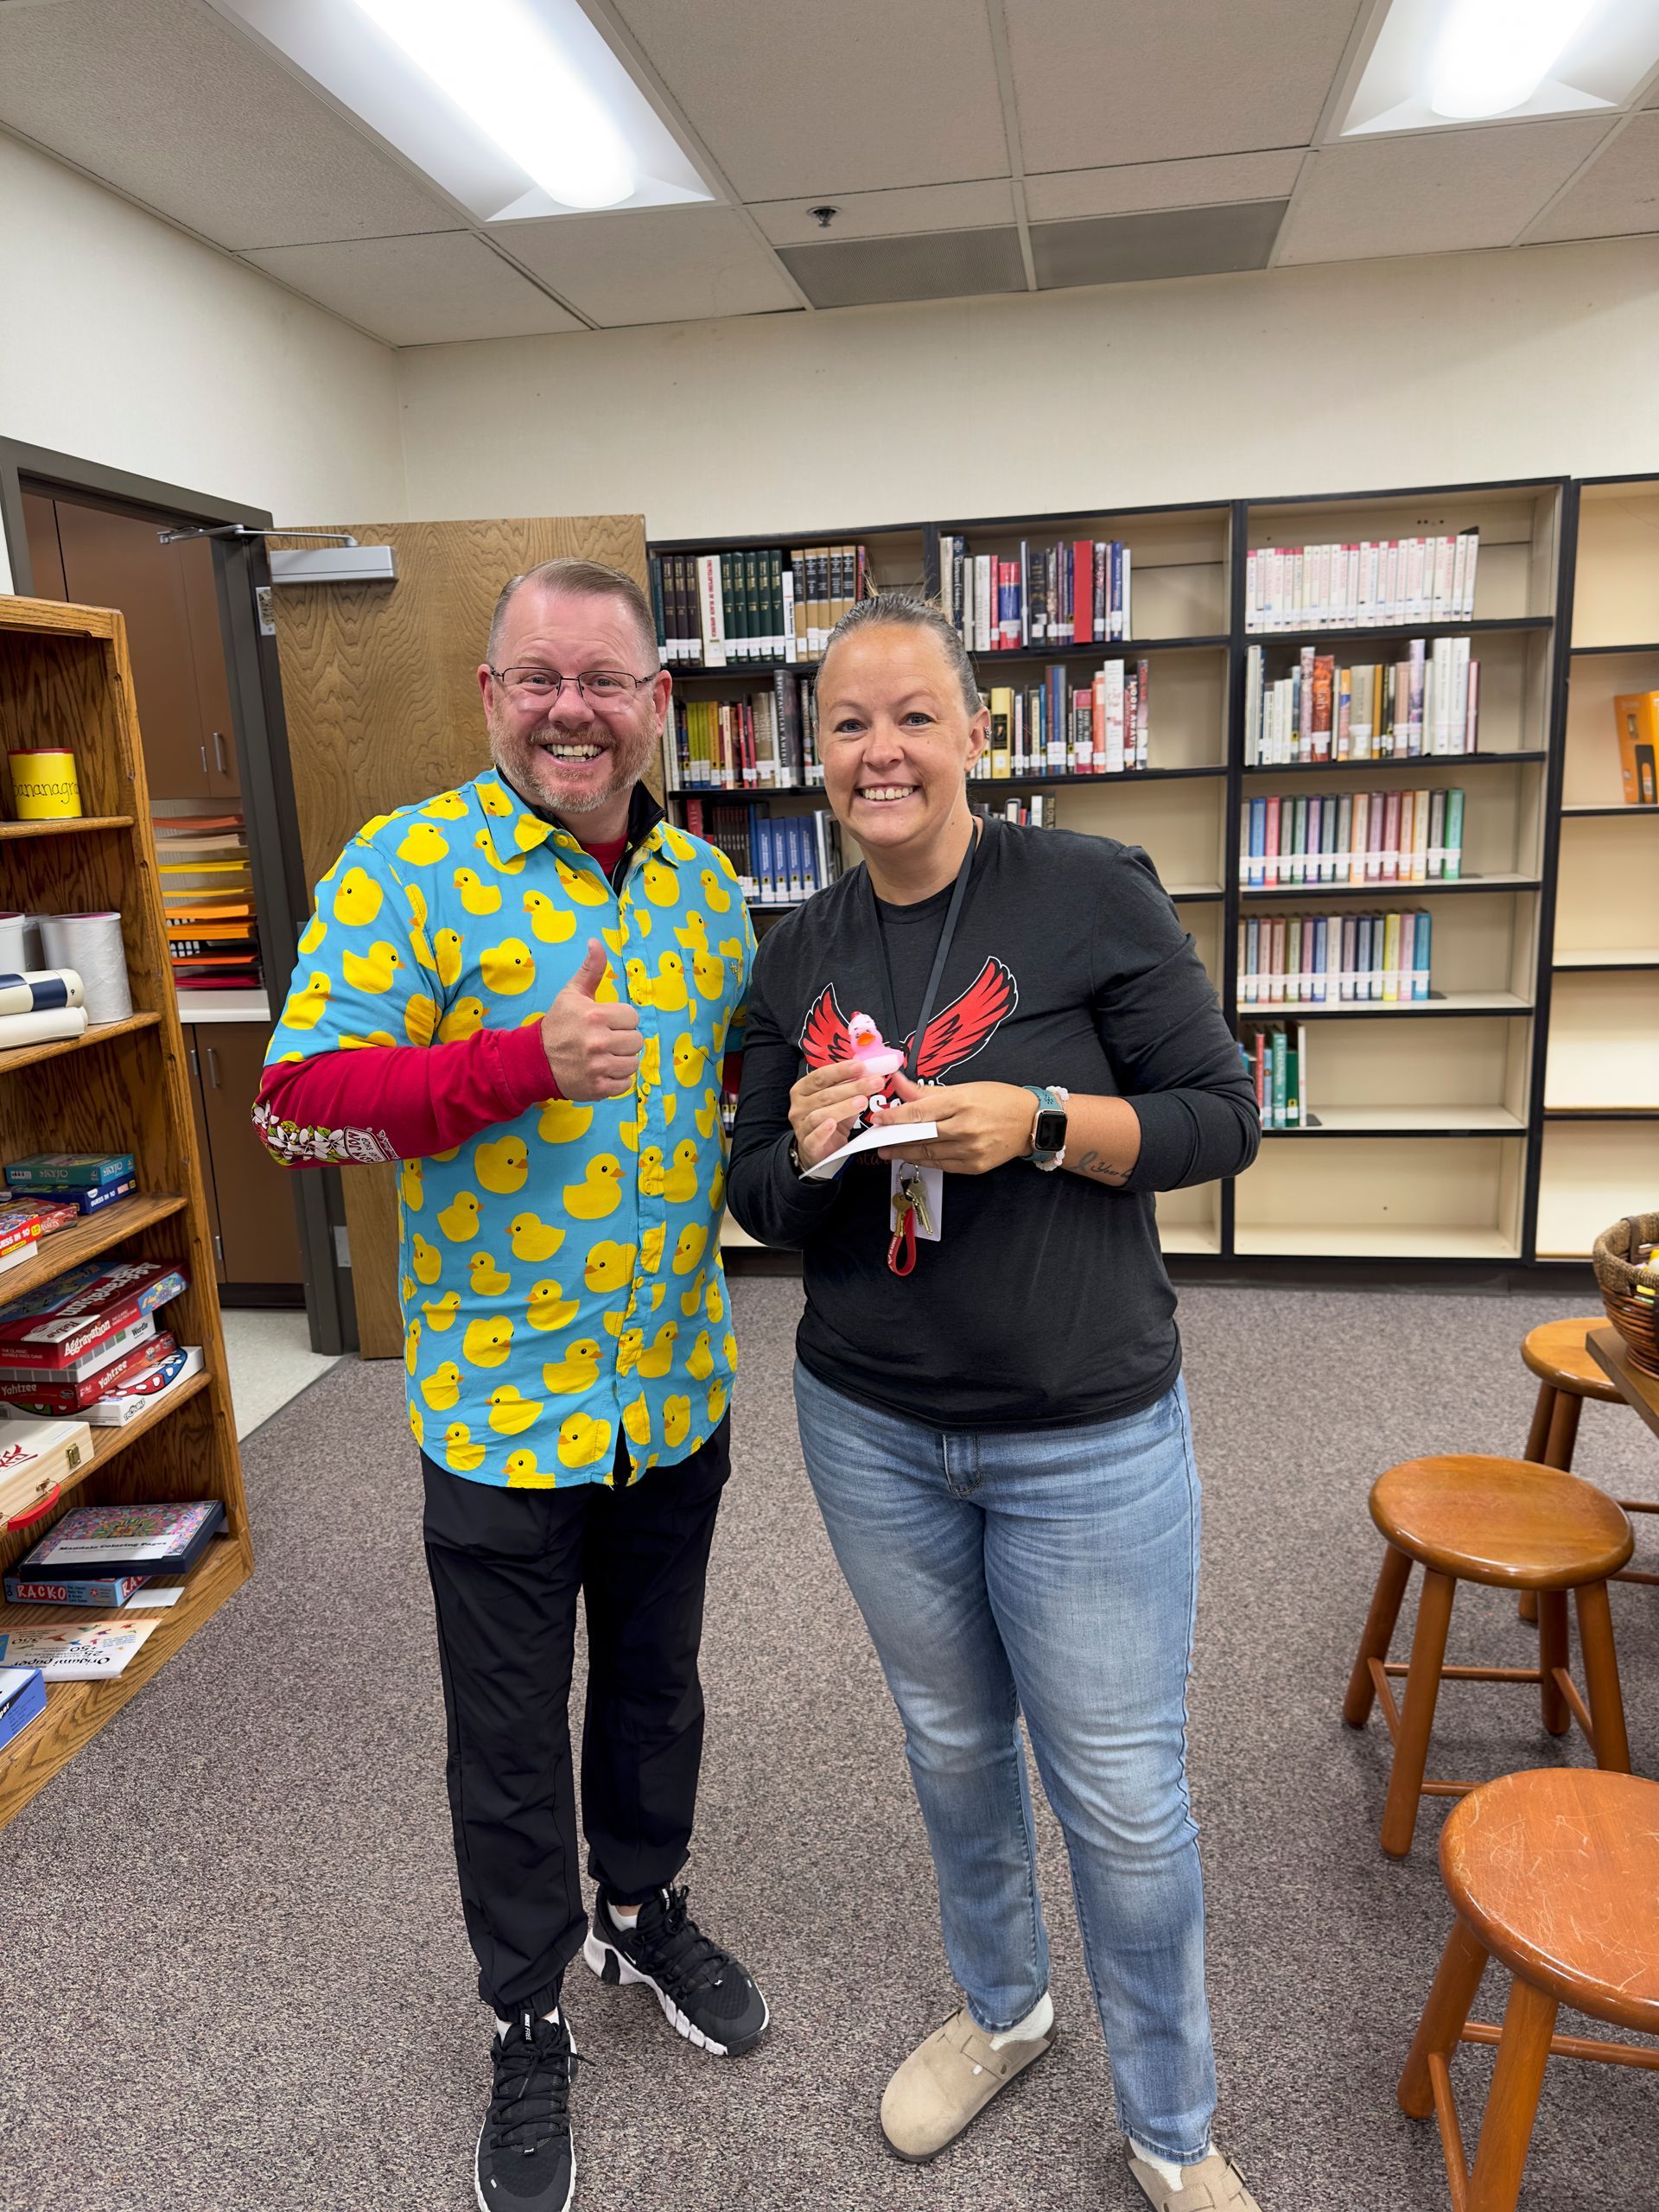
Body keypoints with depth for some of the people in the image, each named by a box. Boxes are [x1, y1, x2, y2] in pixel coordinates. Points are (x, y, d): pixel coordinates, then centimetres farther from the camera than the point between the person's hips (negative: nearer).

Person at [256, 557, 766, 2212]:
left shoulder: (708, 885, 5)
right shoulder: (406, 864, -12)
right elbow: (301, 1089, -18)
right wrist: (525, 1061, -30)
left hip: (676, 1389, 5)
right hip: (500, 1402, -4)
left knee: (656, 1681, 25)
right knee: (509, 1739, 15)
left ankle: (644, 1912, 52)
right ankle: (527, 2025, 40)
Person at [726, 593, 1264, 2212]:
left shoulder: (1094, 893, -10)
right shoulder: (798, 954, 2)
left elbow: (1222, 1118, -9)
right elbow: (761, 1204, 7)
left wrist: (1038, 1122, -24)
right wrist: (805, 1153, -15)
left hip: (1086, 1437, -3)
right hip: (870, 1427, 4)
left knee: (1124, 1797, 8)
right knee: (952, 1744, 22)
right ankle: (1000, 2006, 50)